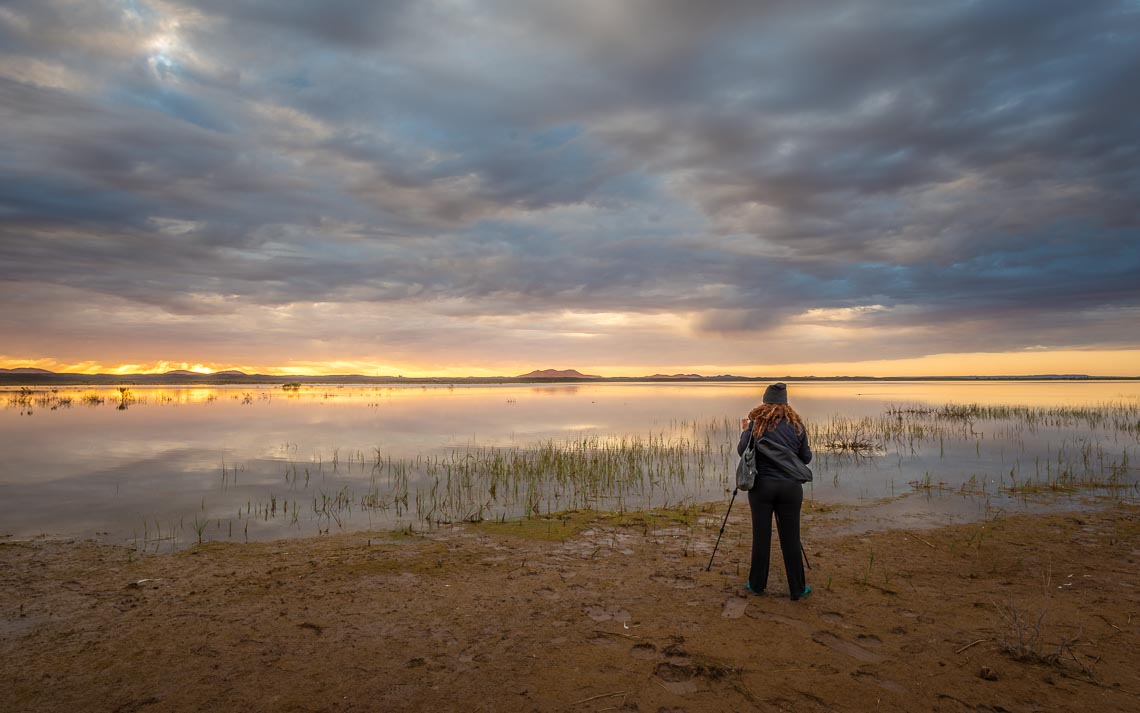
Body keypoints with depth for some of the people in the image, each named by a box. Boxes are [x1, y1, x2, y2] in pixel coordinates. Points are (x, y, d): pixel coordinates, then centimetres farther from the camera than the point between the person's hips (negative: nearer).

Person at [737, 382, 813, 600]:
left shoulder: (756, 422, -2)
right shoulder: (796, 424, 3)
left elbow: (742, 451, -1)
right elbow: (806, 458, 8)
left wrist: (744, 432, 14)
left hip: (761, 485, -1)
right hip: (790, 487, 1)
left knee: (761, 536, 8)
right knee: (790, 539, 8)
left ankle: (756, 584, 20)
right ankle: (797, 589, 18)